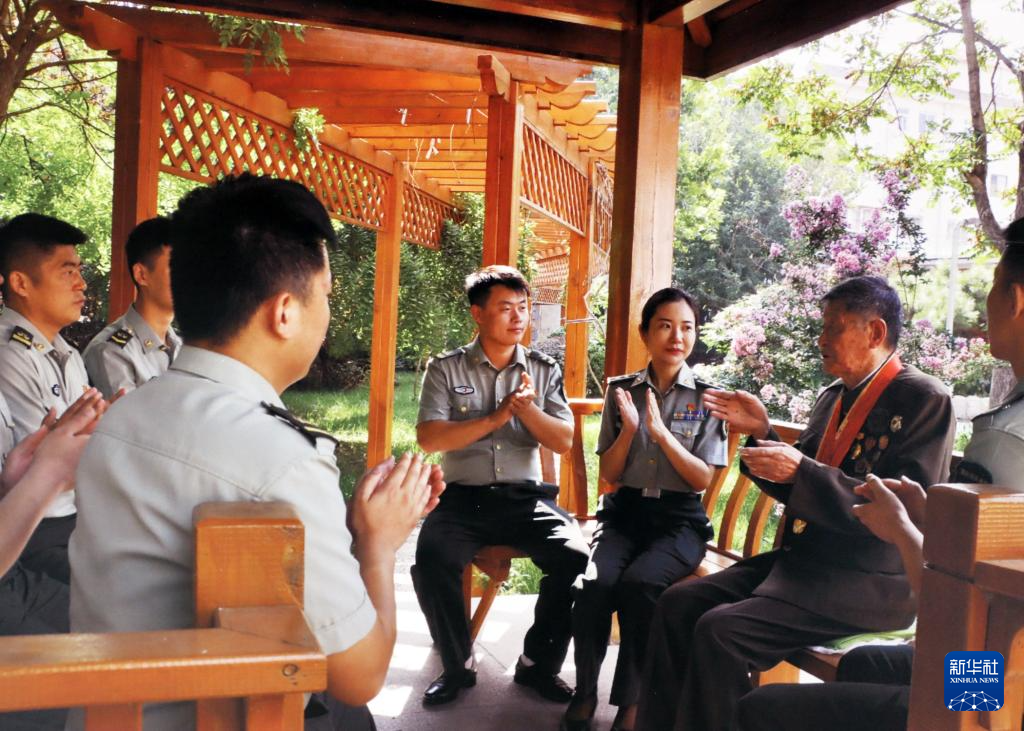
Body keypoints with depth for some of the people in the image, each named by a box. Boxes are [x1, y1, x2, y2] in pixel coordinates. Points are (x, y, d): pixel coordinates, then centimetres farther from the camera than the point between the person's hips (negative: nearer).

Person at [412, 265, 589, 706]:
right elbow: (429, 438, -8)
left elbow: (563, 443, 3)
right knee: (432, 559, -30)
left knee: (576, 556, -25)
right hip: (464, 497, -1)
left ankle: (538, 664, -2)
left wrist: (526, 407, -14)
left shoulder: (544, 370, 10)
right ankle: (457, 665, -4)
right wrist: (497, 417, -12)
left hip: (526, 498, 2)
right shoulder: (446, 369, 4)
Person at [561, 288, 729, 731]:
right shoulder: (621, 390, 7)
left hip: (679, 519, -2)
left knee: (638, 584, -32)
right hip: (625, 511, 2)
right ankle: (584, 692, -9)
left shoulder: (707, 398, 2)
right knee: (593, 582, -29)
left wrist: (661, 432, -16)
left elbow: (702, 480, -4)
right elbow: (610, 474, 6)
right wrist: (628, 429, -12)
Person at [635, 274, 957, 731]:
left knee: (720, 632, -24)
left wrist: (801, 471, -26)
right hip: (800, 561, 8)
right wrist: (762, 432, 0)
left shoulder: (924, 401, -10)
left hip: (865, 584, -8)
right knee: (677, 604, -5)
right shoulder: (833, 398, 14)